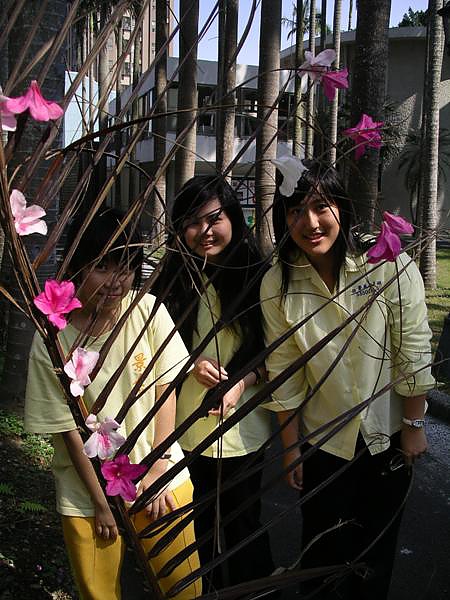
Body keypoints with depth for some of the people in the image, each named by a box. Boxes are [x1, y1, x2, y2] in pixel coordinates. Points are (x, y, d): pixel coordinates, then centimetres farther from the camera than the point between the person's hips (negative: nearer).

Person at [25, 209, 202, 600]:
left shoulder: (149, 311, -12)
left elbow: (166, 388, -4)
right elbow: (70, 430, -10)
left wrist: (159, 467, -5)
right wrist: (101, 501, -7)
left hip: (161, 478, 2)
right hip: (87, 493, -1)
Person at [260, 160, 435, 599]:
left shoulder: (391, 265, -18)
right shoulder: (277, 284, -12)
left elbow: (414, 352, -11)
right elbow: (284, 373, -6)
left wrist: (413, 426, -5)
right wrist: (291, 448, 0)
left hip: (388, 436, 0)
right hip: (322, 442, 1)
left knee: (377, 547, 19)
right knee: (323, 552, 16)